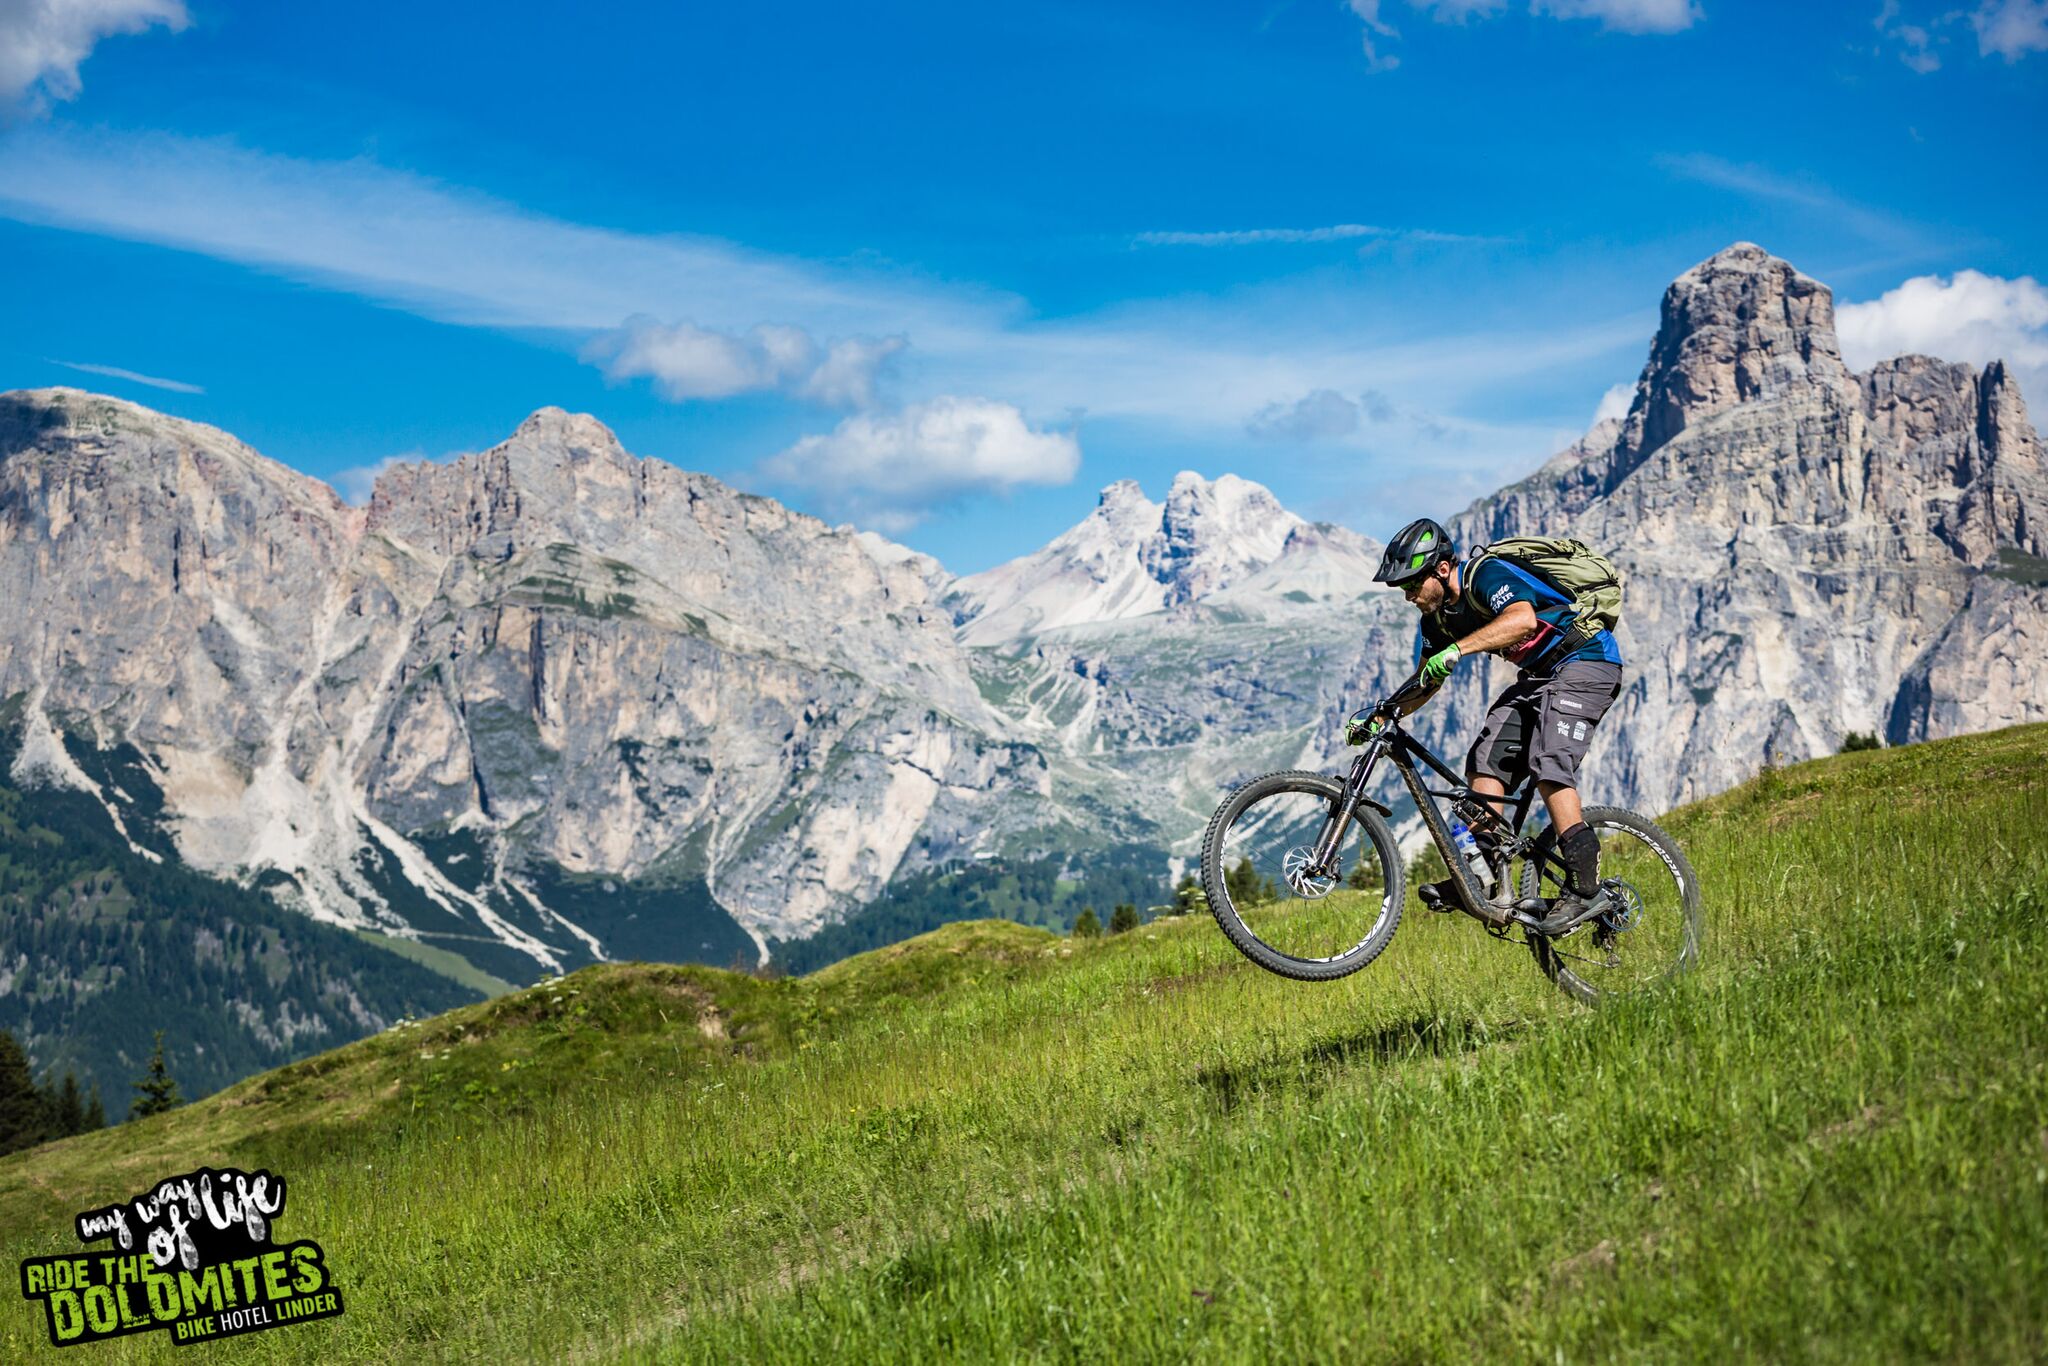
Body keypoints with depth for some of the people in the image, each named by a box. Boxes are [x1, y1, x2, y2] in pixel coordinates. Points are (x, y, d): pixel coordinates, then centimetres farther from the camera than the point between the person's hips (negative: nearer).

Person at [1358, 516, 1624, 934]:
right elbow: (1427, 680, 14)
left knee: (1548, 766, -23)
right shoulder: (1438, 617, 4)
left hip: (1587, 662, -9)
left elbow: (1523, 620, -43)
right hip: (1538, 675, 9)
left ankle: (1584, 888, -24)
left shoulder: (1487, 575, -23)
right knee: (1486, 758, -5)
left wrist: (1456, 650, -49)